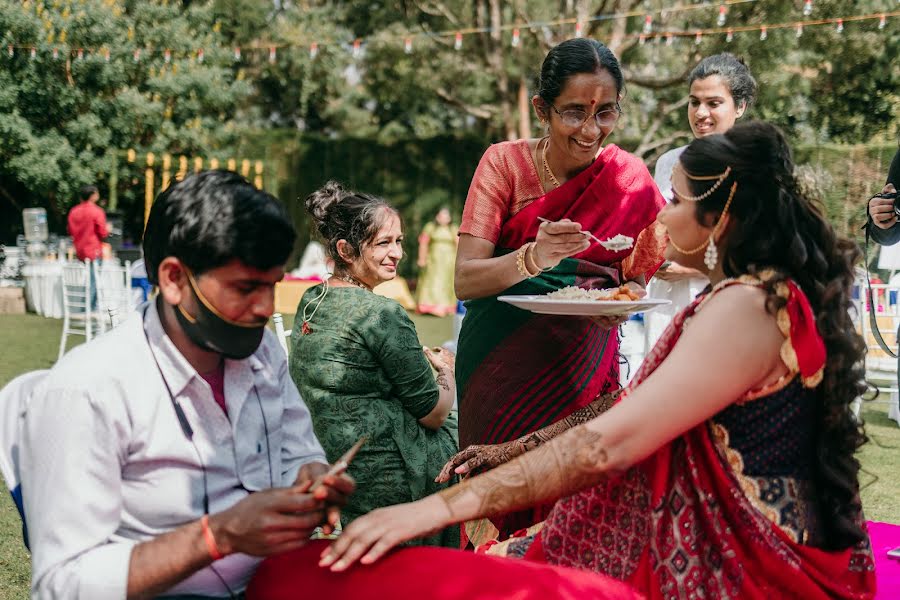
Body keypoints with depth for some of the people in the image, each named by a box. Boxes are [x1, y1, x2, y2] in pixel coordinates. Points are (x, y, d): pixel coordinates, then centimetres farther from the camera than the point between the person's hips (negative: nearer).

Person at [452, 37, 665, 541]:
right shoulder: (505, 163, -8)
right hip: (502, 362, -1)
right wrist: (534, 257, -32)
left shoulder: (630, 179, -4)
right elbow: (465, 280, -14)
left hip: (581, 363, 1)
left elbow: (637, 275, 4)